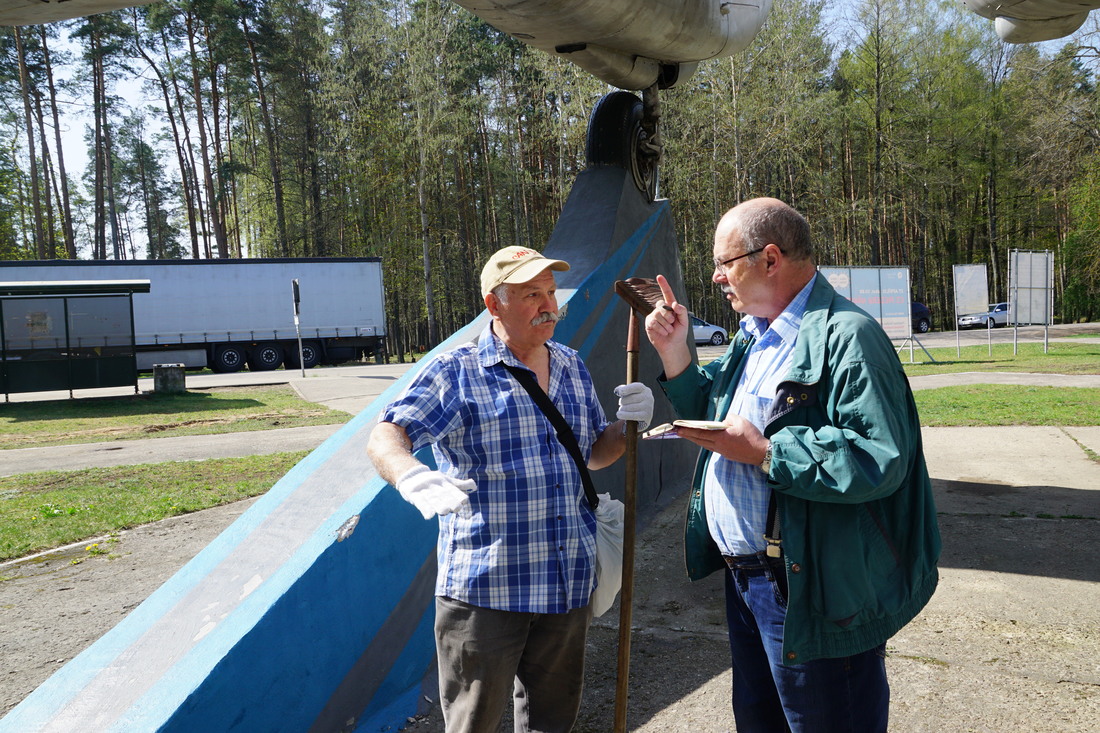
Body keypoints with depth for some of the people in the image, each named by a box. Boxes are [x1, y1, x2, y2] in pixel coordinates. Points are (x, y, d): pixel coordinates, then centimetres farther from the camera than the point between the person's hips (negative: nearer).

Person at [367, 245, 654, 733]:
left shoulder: (572, 369, 11)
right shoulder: (455, 373, -8)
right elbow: (384, 439, -16)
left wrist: (627, 424, -2)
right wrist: (412, 476, -39)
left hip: (569, 584, 5)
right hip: (484, 588, -5)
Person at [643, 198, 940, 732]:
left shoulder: (845, 336, -19)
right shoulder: (753, 336, 12)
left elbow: (880, 458, -29)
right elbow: (709, 413, 21)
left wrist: (763, 453, -25)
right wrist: (673, 351, 7)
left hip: (809, 592, -9)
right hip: (744, 577, 9)